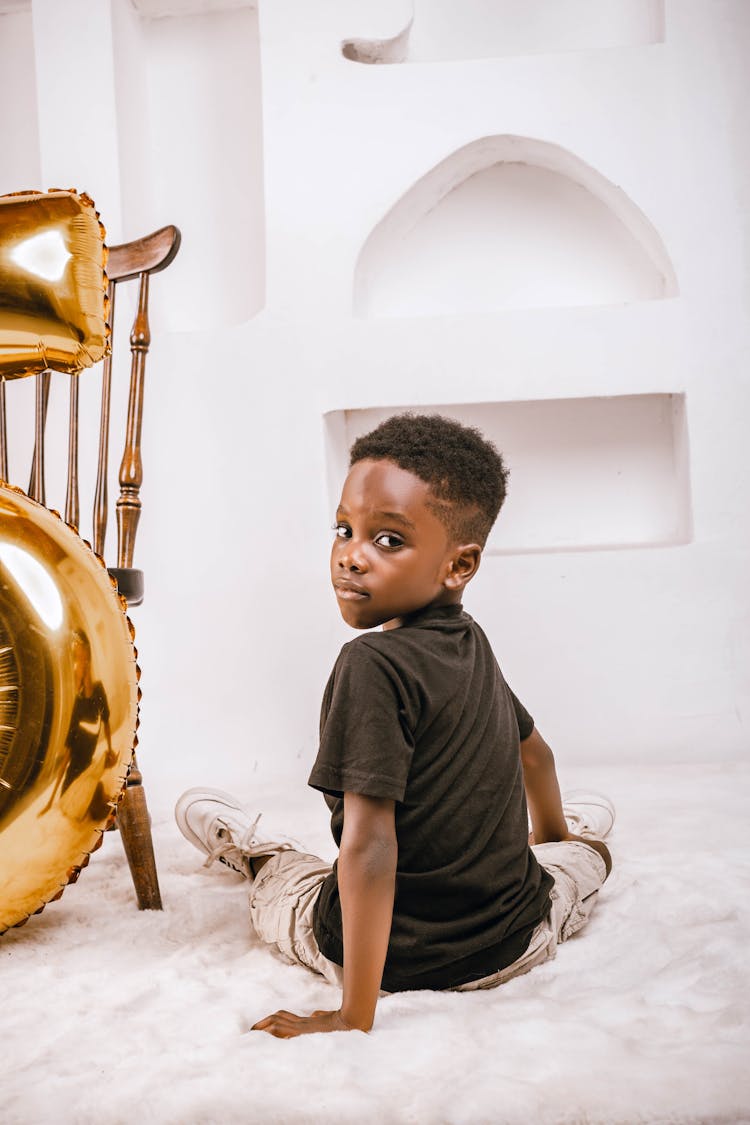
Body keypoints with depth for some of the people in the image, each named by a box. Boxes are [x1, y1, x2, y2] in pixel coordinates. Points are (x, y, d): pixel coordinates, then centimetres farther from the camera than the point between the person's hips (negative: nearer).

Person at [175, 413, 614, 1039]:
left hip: (398, 959, -5)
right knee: (594, 812, 36)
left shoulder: (373, 664, -24)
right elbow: (534, 753, 19)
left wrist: (355, 1017, -20)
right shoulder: (472, 642, 0)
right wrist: (553, 833, 39)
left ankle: (257, 850, 47)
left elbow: (369, 847, -28)